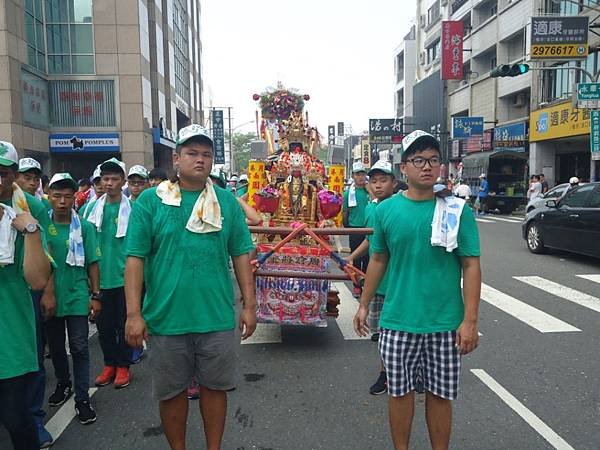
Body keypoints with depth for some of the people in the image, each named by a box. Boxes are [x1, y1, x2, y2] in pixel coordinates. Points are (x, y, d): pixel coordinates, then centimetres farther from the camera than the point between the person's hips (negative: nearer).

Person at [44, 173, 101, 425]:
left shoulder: (84, 227, -4)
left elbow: (92, 263, -1)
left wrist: (95, 295, -4)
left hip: (77, 297, -2)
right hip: (50, 296, 2)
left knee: (79, 347, 1)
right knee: (55, 346, 16)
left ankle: (82, 398, 10)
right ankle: (62, 384, 38)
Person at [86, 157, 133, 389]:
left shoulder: (131, 207, -7)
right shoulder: (95, 207, 4)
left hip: (124, 275, -4)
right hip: (100, 276, 4)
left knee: (124, 324, 8)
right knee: (104, 324, 12)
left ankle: (123, 366, 22)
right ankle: (109, 364, 28)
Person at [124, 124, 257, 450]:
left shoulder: (227, 201, 3)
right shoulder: (150, 201, -2)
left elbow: (241, 255, 4)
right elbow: (135, 259, -5)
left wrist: (249, 305, 1)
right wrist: (134, 314, -10)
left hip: (217, 318, 1)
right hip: (165, 319, -1)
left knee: (215, 387, 14)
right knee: (171, 392, 15)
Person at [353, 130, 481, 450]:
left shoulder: (457, 211, -4)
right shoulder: (386, 210, 0)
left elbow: (471, 266, -4)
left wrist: (470, 320, -8)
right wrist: (364, 305, 11)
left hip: (445, 323, -1)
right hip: (397, 321, 1)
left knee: (440, 394, 12)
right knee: (400, 392, 13)